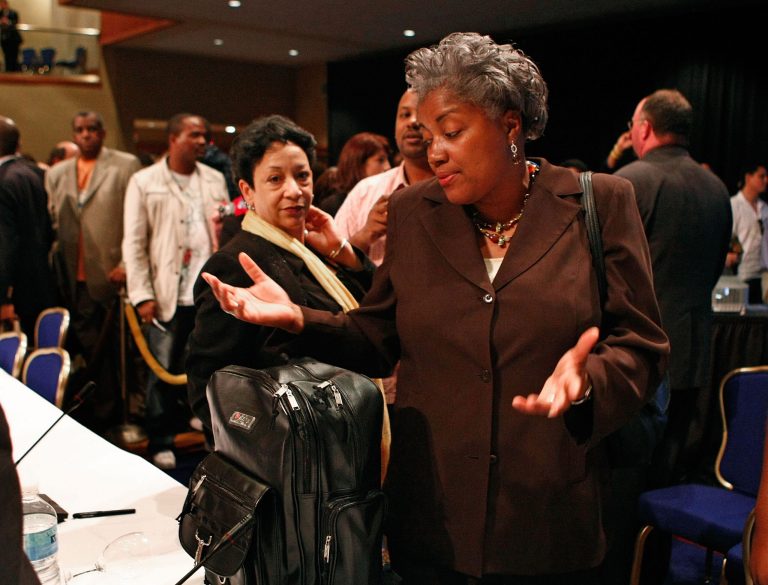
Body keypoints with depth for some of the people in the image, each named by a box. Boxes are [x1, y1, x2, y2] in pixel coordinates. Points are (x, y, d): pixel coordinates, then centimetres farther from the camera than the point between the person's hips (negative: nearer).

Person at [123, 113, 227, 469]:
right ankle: (161, 443, 18)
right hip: (168, 296, -3)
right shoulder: (144, 182, 2)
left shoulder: (215, 180, 12)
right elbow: (134, 244, 0)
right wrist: (142, 295, -8)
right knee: (164, 371, 4)